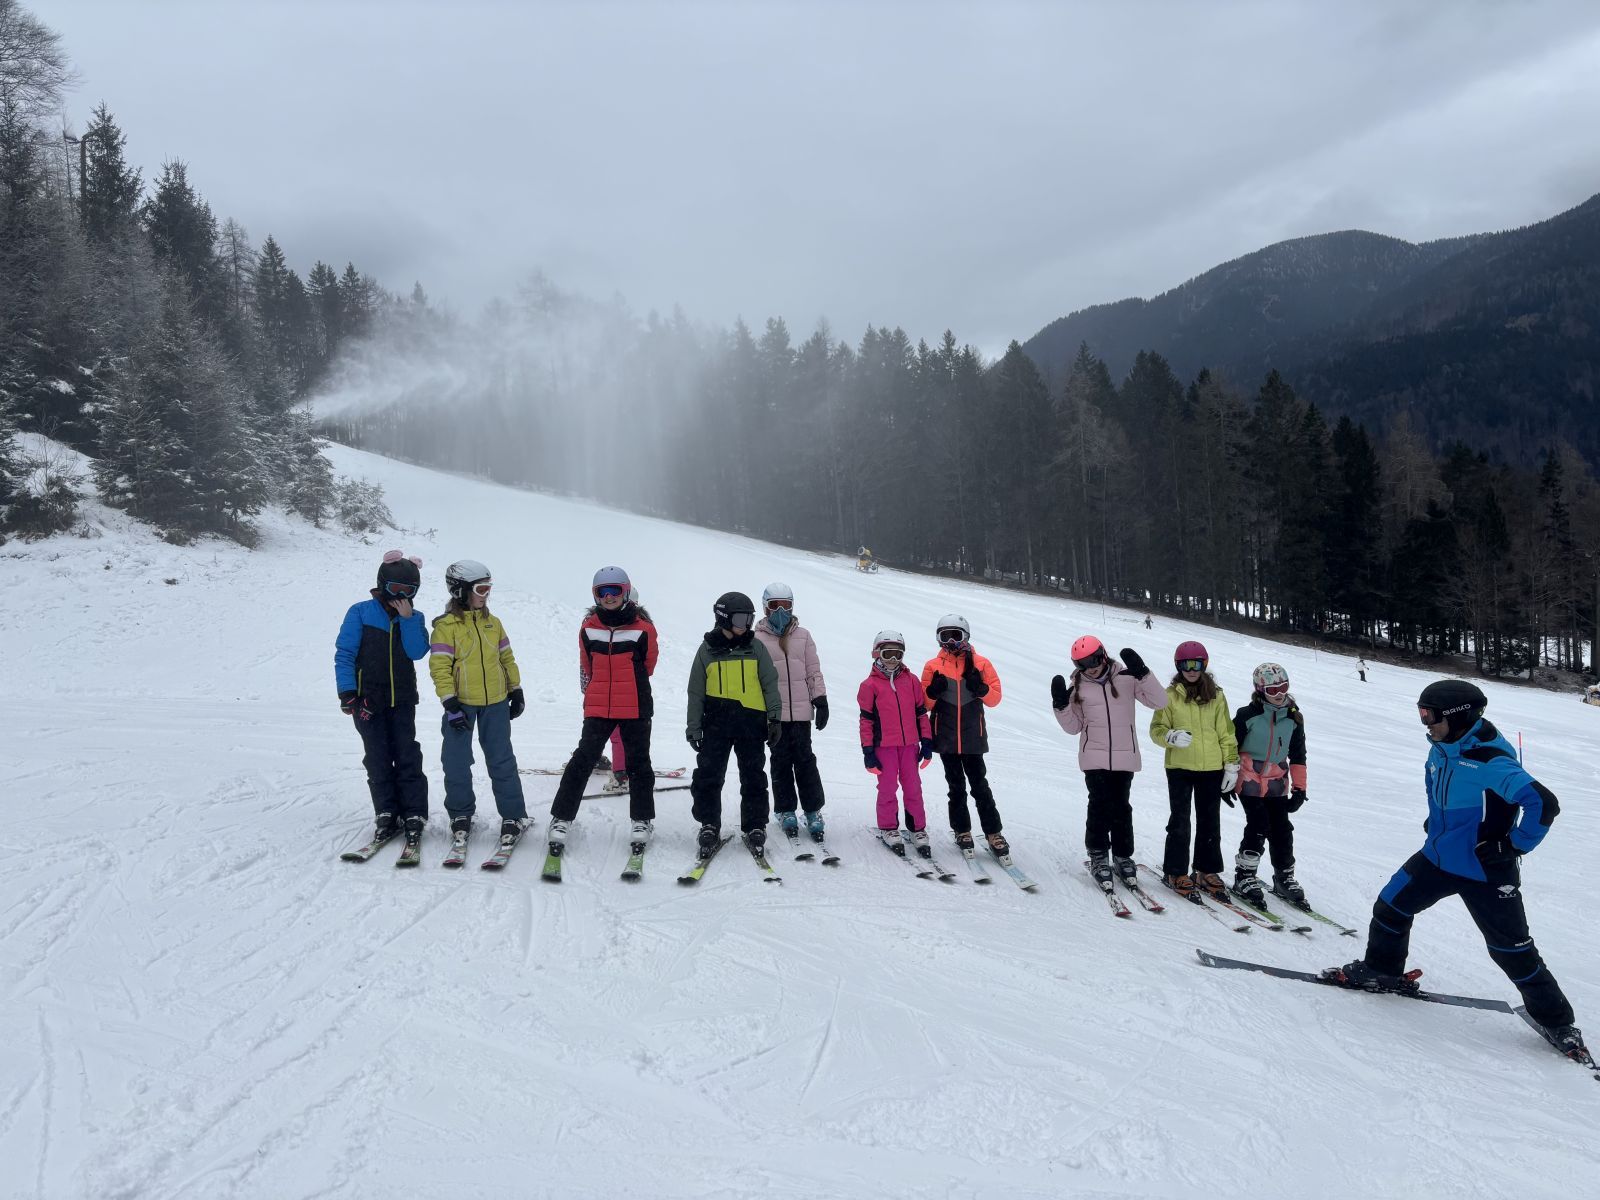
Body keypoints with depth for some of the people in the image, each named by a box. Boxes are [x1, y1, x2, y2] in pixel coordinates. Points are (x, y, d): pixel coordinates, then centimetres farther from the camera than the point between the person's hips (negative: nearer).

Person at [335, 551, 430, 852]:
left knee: (407, 756, -3)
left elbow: (417, 652, -9)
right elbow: (344, 653, -5)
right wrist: (346, 692, -12)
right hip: (368, 700, -1)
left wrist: (407, 618, -15)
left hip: (402, 700, 2)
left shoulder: (414, 618, 6)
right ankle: (387, 814, 10)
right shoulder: (361, 612, -3)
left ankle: (414, 816, 0)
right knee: (377, 759, 2)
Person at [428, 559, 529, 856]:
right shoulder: (446, 626, -7)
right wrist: (450, 703, -16)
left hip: (495, 703, 3)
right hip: (461, 704, -3)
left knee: (502, 761, 6)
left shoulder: (492, 622, 8)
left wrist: (516, 691, 12)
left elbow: (507, 658, 14)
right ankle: (461, 816, 22)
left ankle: (513, 816, 13)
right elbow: (440, 667, -11)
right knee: (457, 764, 5)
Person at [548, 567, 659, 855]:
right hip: (597, 707, 1)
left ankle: (642, 820, 19)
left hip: (635, 708, -1)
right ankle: (561, 819, 7)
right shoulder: (589, 625, 1)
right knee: (583, 760, -1)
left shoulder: (642, 626, -7)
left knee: (638, 763, 8)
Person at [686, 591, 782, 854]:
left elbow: (770, 685, 6)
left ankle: (755, 827, 17)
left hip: (751, 720, 0)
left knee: (753, 777, 6)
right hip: (716, 721, 0)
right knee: (708, 775, -1)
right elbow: (696, 692, 8)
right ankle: (709, 825, 13)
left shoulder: (756, 647, 5)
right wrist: (694, 728, 5)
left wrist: (775, 718, 0)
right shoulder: (707, 649, 4)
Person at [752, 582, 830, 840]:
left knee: (805, 760, 1)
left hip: (800, 710, 1)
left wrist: (821, 700, 4)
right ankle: (785, 810, 17)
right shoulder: (758, 639, 1)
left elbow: (814, 671, 10)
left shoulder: (803, 635, 8)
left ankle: (813, 811, 11)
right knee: (781, 761, 6)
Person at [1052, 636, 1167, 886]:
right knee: (1100, 805, -5)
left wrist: (1142, 673, -20)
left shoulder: (1126, 678, -3)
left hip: (1124, 756, 0)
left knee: (1120, 807, 6)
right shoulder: (1078, 687, 3)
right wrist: (1061, 705, -9)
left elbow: (1159, 702, -9)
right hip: (1094, 758, 0)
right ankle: (1098, 856, 9)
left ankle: (1122, 857, 20)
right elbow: (1073, 727, 8)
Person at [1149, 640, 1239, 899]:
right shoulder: (1170, 695, -2)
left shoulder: (1216, 696, 5)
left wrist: (1232, 765, 3)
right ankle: (1175, 872, 11)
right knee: (1180, 821, 1)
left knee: (1210, 822, 10)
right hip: (1180, 768, -2)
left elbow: (1226, 733, 7)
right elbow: (1156, 729, -1)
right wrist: (1172, 737, -22)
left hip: (1212, 769, 3)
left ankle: (1207, 872, 22)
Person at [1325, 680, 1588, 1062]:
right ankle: (1381, 970, 31)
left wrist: (1514, 846, -23)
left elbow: (1544, 804, -33)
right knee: (1390, 907, 10)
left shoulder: (1491, 762, -28)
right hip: (1438, 857, 7)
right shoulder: (1441, 749, -1)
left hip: (1484, 871, -7)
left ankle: (1557, 1020, 21)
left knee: (1512, 949, 2)